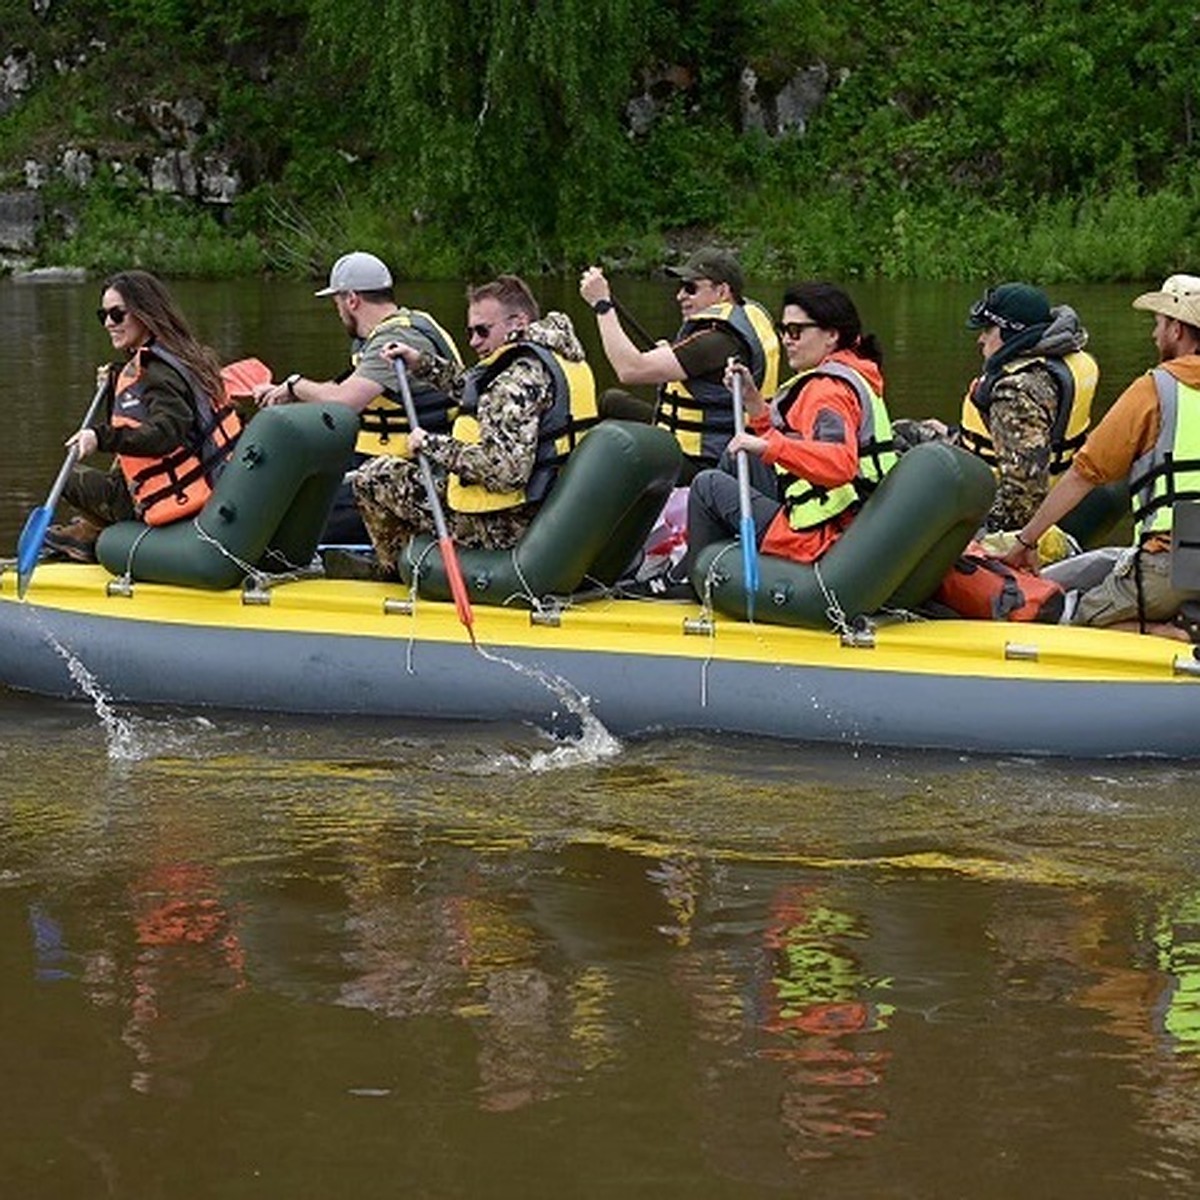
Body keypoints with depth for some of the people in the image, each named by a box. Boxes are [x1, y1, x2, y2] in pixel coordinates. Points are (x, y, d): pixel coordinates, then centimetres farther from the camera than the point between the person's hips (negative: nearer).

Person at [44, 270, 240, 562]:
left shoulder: (158, 372, -17)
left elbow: (166, 433, -33)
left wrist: (103, 437, -38)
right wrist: (114, 388, 12)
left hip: (178, 502, -10)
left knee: (72, 480, 0)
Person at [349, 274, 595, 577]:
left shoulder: (521, 378, -23)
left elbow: (506, 469, -32)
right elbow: (473, 388, 27)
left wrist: (432, 445, -21)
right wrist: (422, 363, 22)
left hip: (501, 528, -10)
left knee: (372, 478, 4)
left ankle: (396, 571, 24)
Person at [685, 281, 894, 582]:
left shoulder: (830, 390, -18)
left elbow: (841, 463, -36)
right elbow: (786, 442, 21)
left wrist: (767, 446, -40)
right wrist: (752, 399, 11)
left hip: (824, 540, -11)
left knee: (708, 485, 5)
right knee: (736, 456, 24)